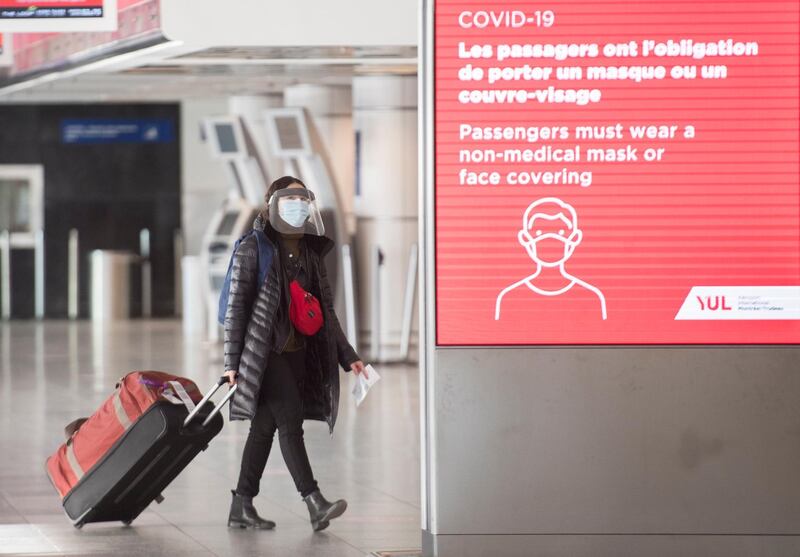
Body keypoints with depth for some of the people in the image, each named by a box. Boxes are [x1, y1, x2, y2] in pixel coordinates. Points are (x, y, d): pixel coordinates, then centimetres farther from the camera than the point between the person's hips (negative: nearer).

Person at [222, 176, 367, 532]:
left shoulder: (310, 253, 15)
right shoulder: (254, 249, -4)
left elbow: (326, 311, 18)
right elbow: (236, 306, -7)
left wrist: (347, 356, 11)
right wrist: (232, 362, -11)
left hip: (296, 353, 7)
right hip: (264, 352, -7)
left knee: (266, 427, 9)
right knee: (290, 420, -15)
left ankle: (241, 508, 15)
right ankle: (315, 504, -22)